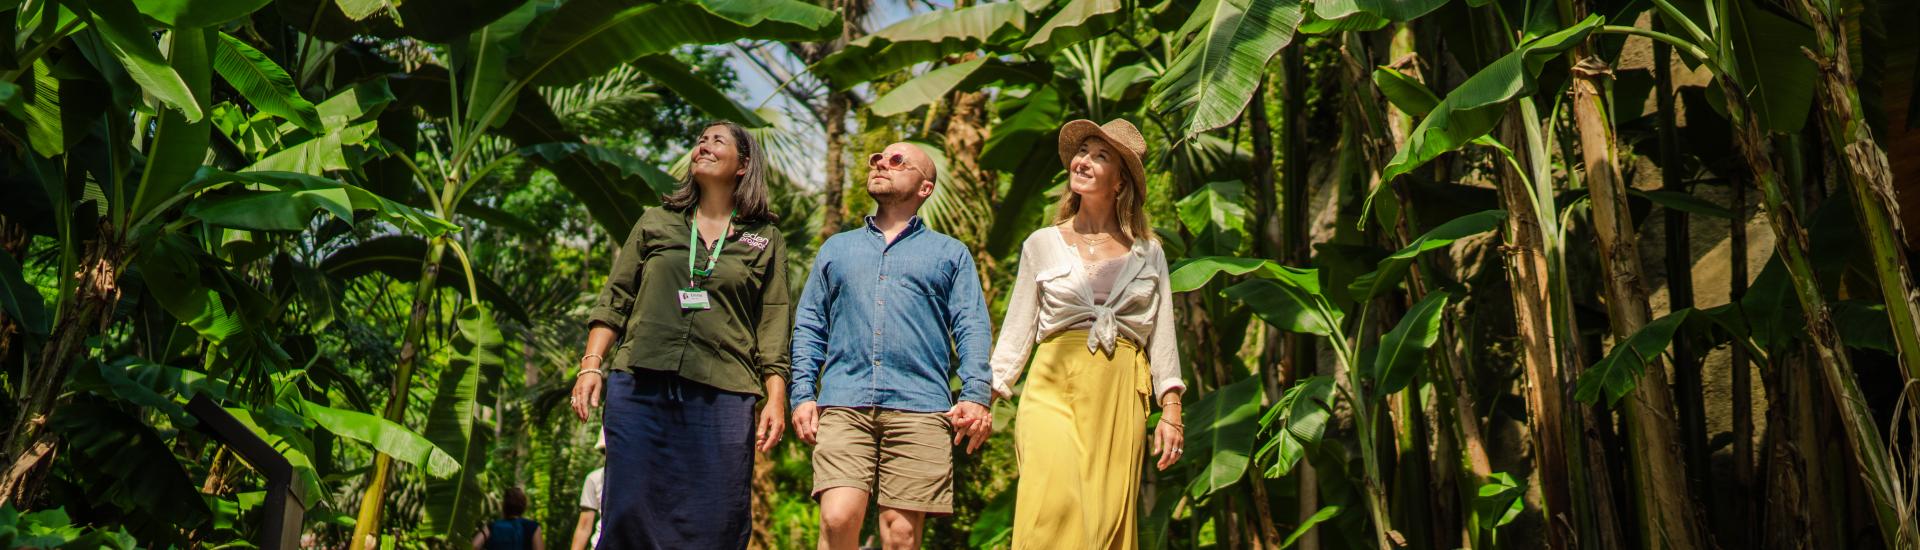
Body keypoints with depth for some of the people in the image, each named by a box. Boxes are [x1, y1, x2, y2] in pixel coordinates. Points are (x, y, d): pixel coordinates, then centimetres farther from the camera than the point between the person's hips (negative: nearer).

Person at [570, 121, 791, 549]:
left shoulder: (765, 240, 12)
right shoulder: (655, 223, 17)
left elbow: (773, 328, 7)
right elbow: (614, 301, 13)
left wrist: (776, 400, -1)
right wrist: (591, 365, 2)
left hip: (723, 397, -1)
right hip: (639, 387, 1)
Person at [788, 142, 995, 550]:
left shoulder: (951, 253, 18)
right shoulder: (836, 249, 24)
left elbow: (973, 327, 7)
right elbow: (809, 326, 18)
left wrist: (975, 395, -9)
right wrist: (803, 394, 4)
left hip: (920, 409, -1)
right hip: (843, 406, 1)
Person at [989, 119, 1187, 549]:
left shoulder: (1148, 251, 12)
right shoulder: (1042, 244, 10)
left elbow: (1162, 335, 10)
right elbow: (1017, 331, 10)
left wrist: (1171, 411, 3)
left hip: (1121, 394, 1)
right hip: (1054, 388, -1)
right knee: (1055, 506, -20)